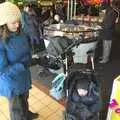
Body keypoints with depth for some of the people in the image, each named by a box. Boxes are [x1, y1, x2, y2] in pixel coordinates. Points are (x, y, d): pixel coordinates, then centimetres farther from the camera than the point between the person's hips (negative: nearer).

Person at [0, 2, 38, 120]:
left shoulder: (20, 33, -9)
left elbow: (28, 52, 3)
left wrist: (26, 60, -16)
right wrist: (23, 65, -24)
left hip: (24, 76, 7)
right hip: (11, 81, -6)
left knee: (24, 99, 31)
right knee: (16, 107, 19)